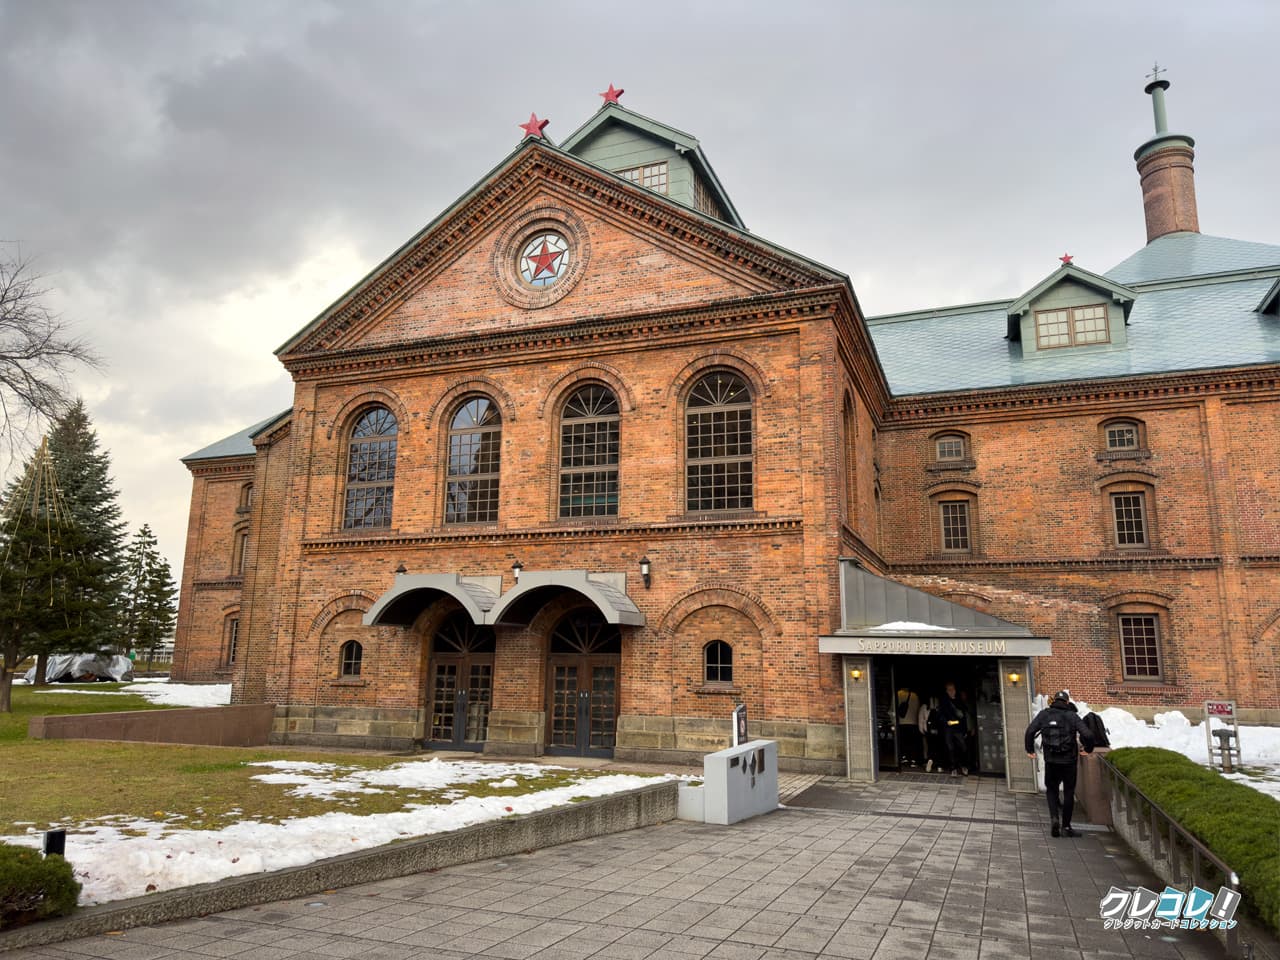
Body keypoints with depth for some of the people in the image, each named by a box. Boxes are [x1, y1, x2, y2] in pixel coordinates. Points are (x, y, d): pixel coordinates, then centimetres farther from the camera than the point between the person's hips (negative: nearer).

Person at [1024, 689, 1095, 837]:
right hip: (1069, 760, -1)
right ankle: (1066, 827, 14)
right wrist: (1088, 749, 6)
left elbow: (1030, 730, -6)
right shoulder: (1072, 715, -3)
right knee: (1068, 792, 11)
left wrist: (1030, 749, 6)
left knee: (1051, 789, 16)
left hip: (1050, 760, 1)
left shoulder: (1044, 714, 2)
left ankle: (1054, 818, -6)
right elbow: (1087, 735, -13)